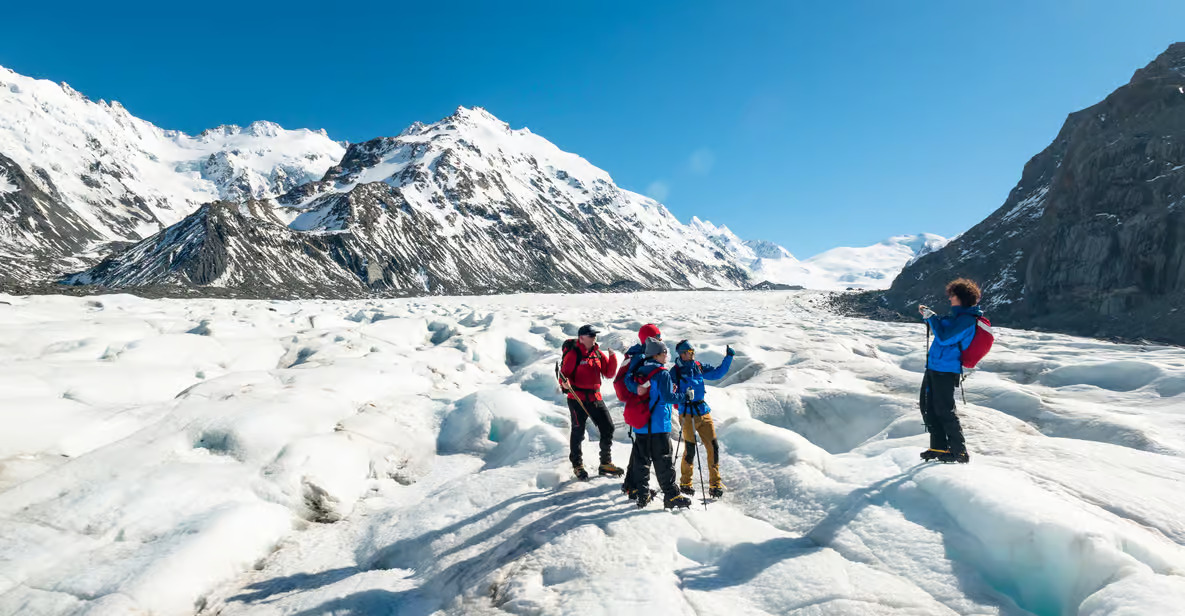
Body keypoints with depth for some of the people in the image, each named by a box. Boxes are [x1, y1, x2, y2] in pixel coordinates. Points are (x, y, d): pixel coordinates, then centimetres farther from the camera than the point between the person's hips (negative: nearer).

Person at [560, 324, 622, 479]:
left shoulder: (598, 354, 9)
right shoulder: (573, 354, -8)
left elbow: (609, 374, 7)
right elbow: (564, 373, -9)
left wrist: (612, 357, -6)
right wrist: (566, 383, -30)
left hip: (595, 397, 6)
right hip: (577, 398, -6)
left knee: (608, 427, 6)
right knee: (578, 432, 3)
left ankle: (606, 463, 22)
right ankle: (577, 465, 21)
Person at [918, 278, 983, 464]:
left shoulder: (967, 319, -15)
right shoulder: (959, 316, 16)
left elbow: (944, 337, -23)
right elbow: (943, 330, 31)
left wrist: (931, 316, -14)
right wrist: (929, 316, 18)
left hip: (946, 370, -10)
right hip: (934, 367, 10)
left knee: (944, 411, -6)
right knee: (927, 407, 12)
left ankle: (960, 452, 4)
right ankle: (939, 447, 19)